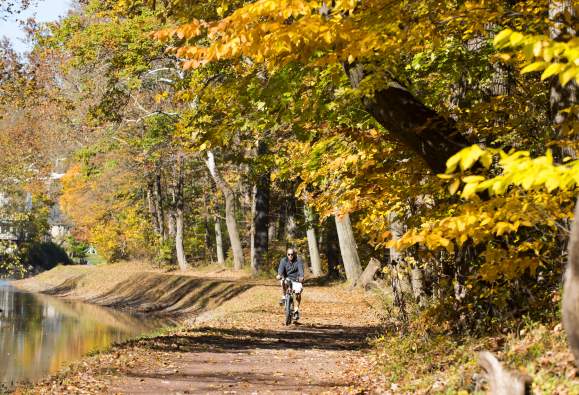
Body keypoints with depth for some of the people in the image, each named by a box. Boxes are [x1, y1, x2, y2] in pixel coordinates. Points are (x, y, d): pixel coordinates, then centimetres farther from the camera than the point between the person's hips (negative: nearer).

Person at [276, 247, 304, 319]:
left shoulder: (298, 261, -6)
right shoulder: (284, 260, -2)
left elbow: (300, 269, -23)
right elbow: (281, 268, -20)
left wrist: (301, 277, -43)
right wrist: (279, 275, -42)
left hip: (296, 280, -1)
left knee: (298, 292, -22)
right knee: (282, 281, -33)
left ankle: (296, 310, -7)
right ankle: (284, 297, -16)